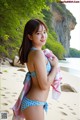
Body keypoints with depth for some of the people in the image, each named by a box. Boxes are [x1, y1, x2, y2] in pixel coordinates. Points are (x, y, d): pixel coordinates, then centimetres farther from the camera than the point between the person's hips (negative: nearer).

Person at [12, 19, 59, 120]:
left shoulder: (32, 52, 6)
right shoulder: (38, 53, -21)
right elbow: (44, 85, -21)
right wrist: (55, 65, -9)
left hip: (32, 102, 9)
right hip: (34, 104, -9)